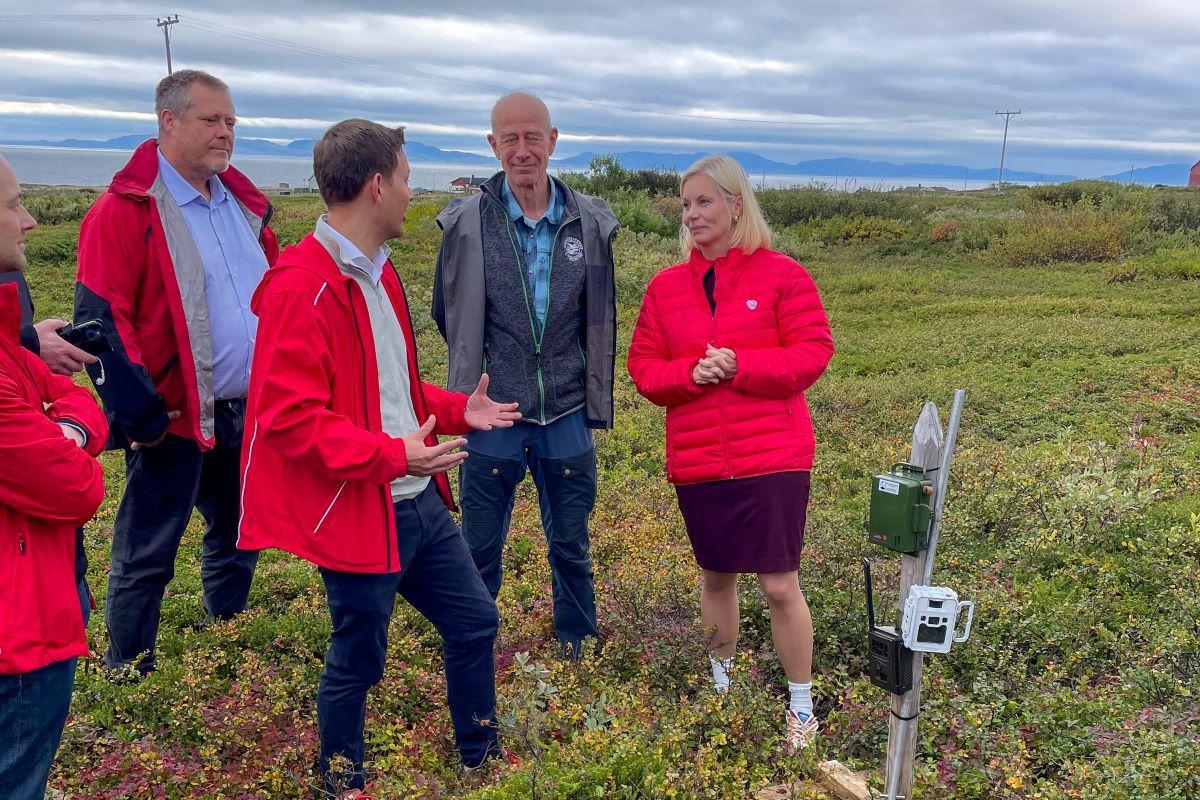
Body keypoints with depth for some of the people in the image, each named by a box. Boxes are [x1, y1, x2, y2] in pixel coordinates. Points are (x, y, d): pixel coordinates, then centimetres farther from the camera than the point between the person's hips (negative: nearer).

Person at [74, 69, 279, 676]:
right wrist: (140, 415, -19)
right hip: (175, 422, -7)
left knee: (236, 541, 20)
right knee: (145, 558, 4)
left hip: (248, 414, 8)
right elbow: (101, 319, -16)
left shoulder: (244, 205, 11)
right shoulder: (127, 209, -12)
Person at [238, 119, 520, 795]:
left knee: (476, 621, 17)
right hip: (360, 512, -9)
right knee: (359, 659, 9)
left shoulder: (377, 273, 12)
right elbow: (289, 415, -24)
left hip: (420, 501, 9)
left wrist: (458, 410, 13)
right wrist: (392, 455, -26)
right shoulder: (302, 287, -19)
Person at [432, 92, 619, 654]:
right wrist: (479, 372, 11)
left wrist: (594, 396, 10)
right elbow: (448, 315, 7)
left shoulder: (590, 223, -1)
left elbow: (601, 319, 9)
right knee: (480, 550, 11)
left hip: (567, 417, 2)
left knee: (571, 547, 15)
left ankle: (578, 648, 36)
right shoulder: (466, 223, -6)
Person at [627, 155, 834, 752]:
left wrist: (739, 365, -19)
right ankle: (720, 680, 41)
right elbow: (644, 369, 6)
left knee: (779, 585, -1)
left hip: (772, 457, -3)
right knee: (716, 575, 18)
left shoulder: (781, 275, -4)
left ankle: (801, 704, 20)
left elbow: (812, 354, -8)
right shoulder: (666, 286, 6)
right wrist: (689, 373, -14)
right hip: (696, 460, 4)